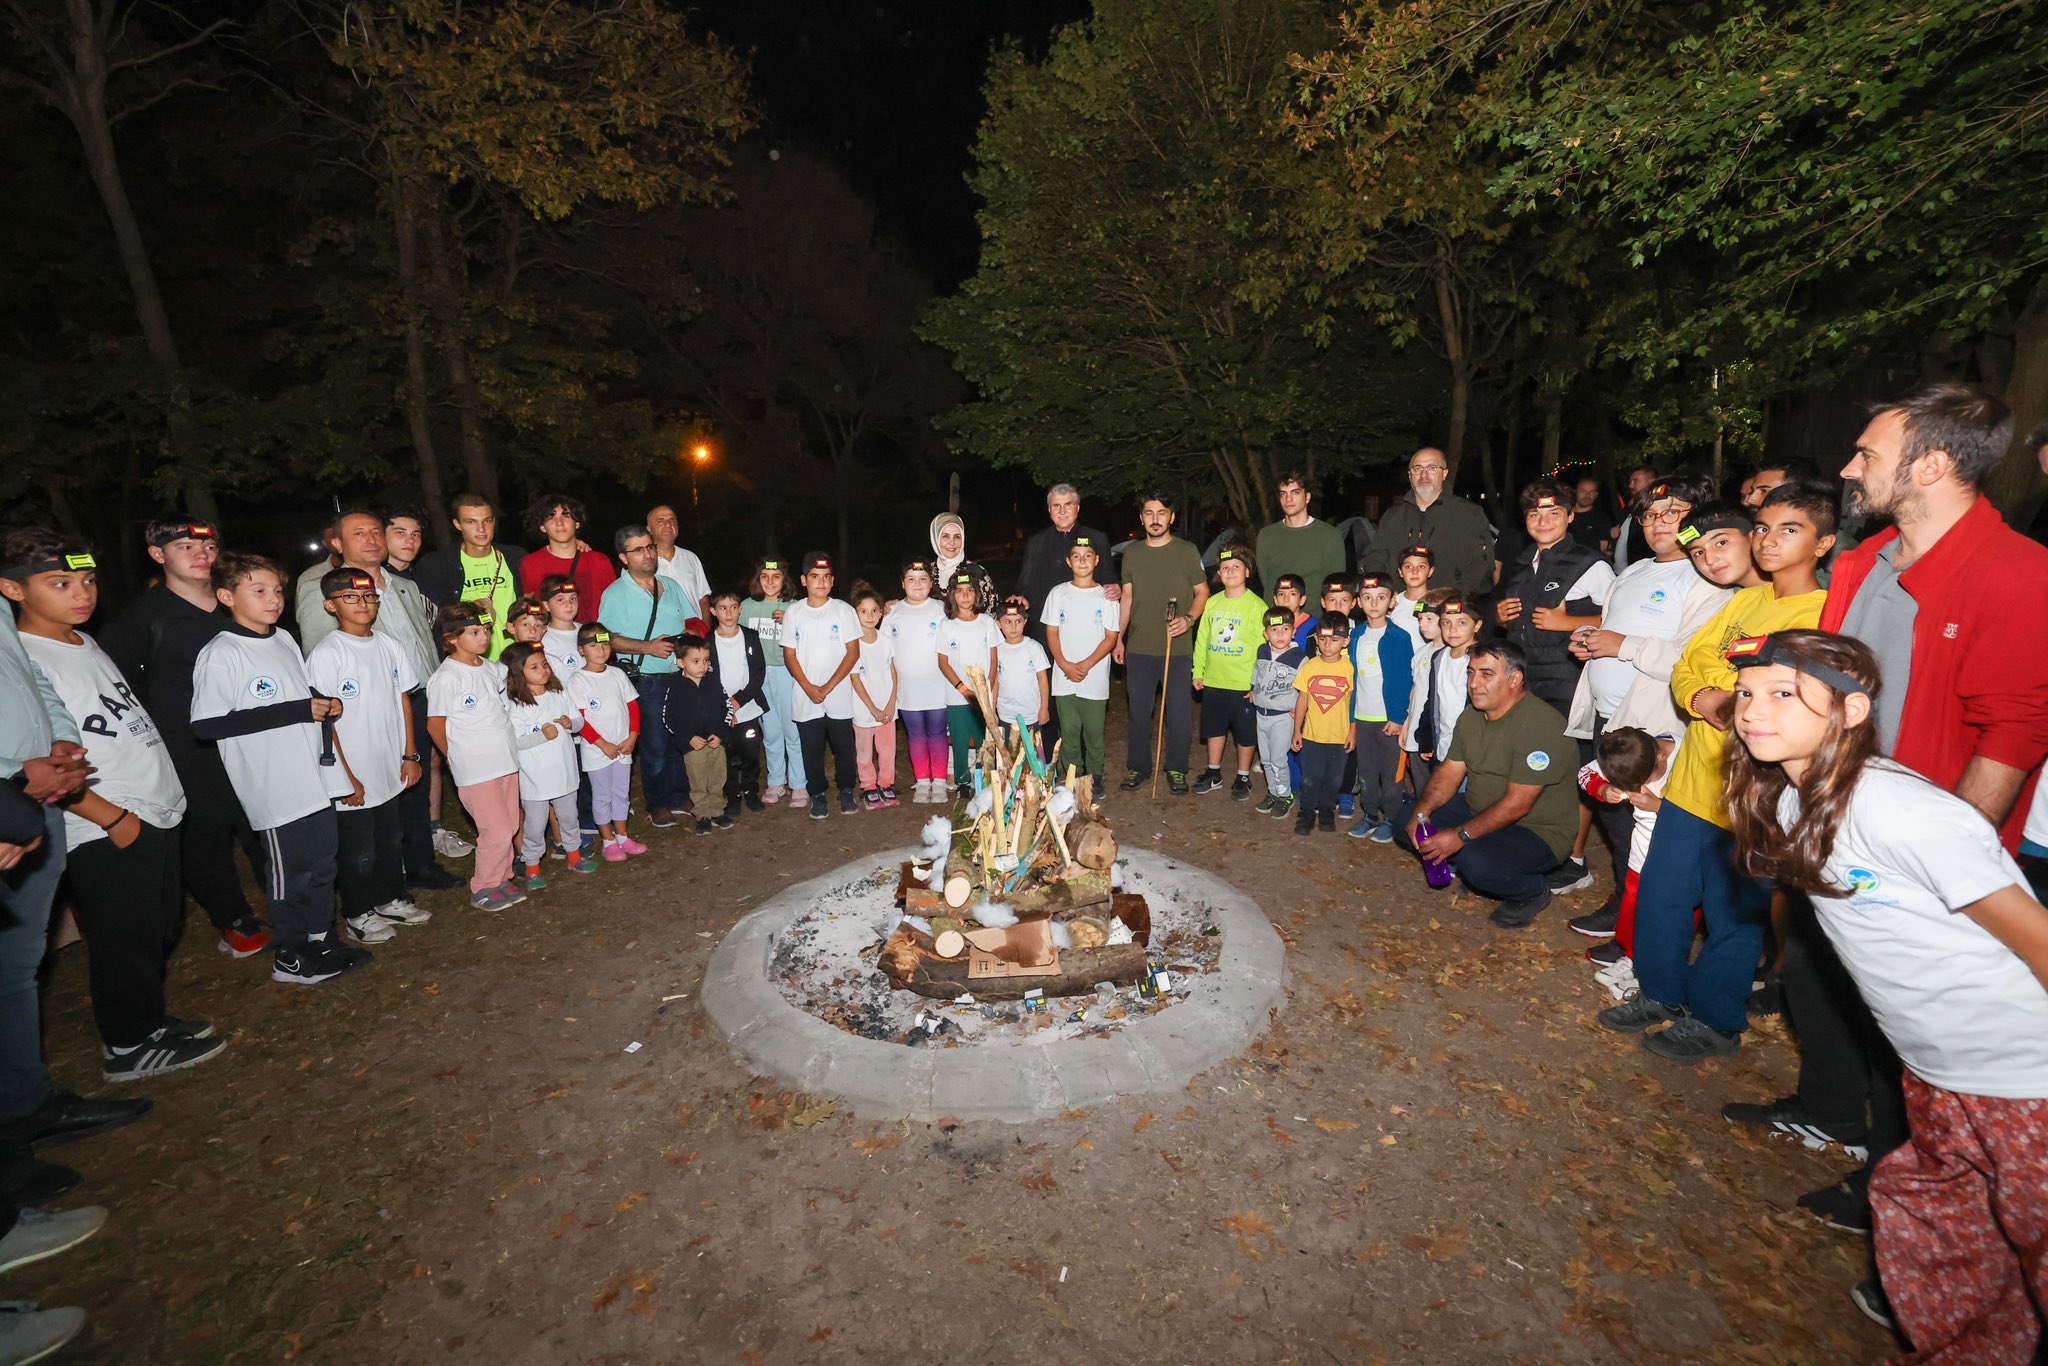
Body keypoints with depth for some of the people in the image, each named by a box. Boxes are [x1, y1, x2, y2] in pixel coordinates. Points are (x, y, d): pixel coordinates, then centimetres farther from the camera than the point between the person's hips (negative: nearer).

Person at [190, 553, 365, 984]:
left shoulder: (284, 640, 9)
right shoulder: (220, 655, -13)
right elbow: (206, 724, -19)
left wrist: (324, 703, 1)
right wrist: (296, 711, -22)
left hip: (314, 778, 7)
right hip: (275, 788, -7)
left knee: (323, 863, 17)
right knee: (291, 872, 5)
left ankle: (321, 941, 32)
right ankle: (291, 958, 23)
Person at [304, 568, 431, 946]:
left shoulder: (389, 646, 3)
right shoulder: (325, 655, -13)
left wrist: (410, 755, 8)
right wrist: (346, 778, -14)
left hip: (390, 771, 5)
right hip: (352, 779, -5)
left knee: (389, 842, 20)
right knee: (358, 854, 8)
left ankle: (391, 900, 36)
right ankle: (357, 914, 27)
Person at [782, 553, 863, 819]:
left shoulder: (843, 610, -1)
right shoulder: (793, 612, 3)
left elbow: (853, 652, -4)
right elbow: (789, 654, 3)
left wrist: (828, 687, -10)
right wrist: (809, 688, -8)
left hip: (839, 697, -1)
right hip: (805, 698, 1)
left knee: (844, 747, 5)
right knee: (812, 750, 8)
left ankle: (846, 792, 23)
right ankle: (817, 795, 23)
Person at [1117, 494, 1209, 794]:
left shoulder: (1187, 552, -1)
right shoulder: (1132, 554, 8)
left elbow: (1202, 592, 4)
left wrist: (1189, 619, -15)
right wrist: (1119, 638, 11)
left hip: (1177, 649, -2)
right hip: (1139, 648, 2)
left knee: (1179, 713, 5)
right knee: (1138, 712, 10)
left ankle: (1176, 769, 21)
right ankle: (1138, 767, 24)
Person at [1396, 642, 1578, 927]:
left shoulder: (1539, 724, -25)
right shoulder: (1471, 716, 3)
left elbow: (1517, 804, -27)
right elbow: (1449, 772, 2)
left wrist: (1461, 835, -29)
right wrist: (1422, 811, -15)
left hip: (1536, 830, -8)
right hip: (1479, 811, 8)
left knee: (1477, 862, -34)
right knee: (1406, 820, -6)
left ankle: (1534, 892, 0)